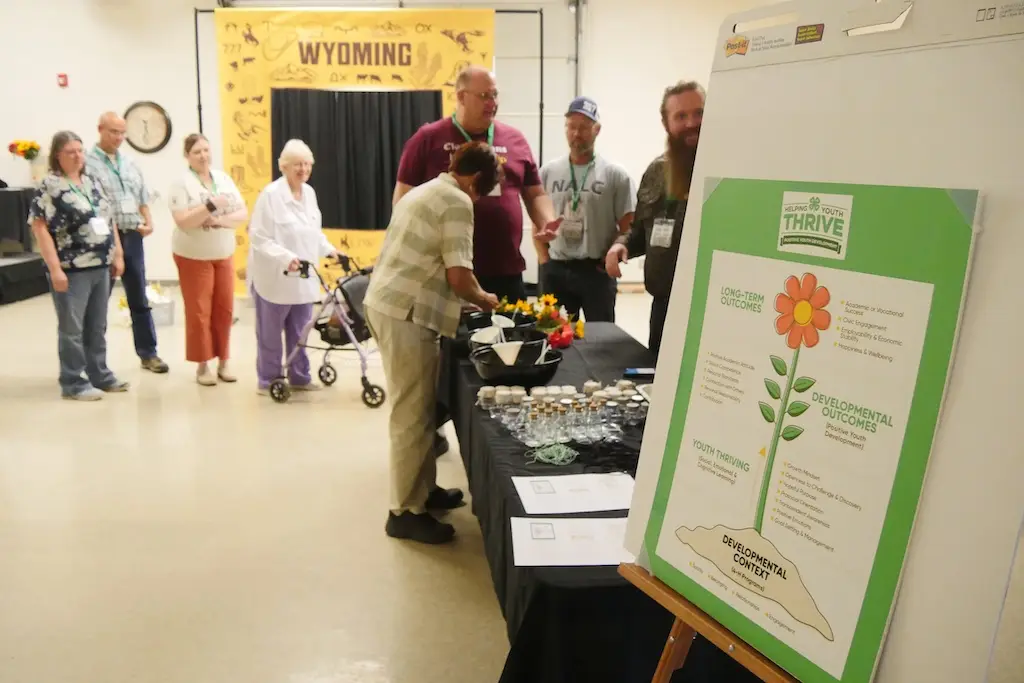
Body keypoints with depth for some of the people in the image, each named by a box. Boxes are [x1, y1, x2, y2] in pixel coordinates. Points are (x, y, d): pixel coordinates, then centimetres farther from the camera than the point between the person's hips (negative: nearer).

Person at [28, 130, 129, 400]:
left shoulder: (92, 182, 13)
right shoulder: (49, 186, -9)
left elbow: (109, 220, 18)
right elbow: (39, 227, -13)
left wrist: (117, 255, 13)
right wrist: (55, 268, -18)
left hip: (100, 268, 7)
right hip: (72, 271, -7)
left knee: (97, 327, 14)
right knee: (72, 328, 2)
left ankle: (100, 375, 24)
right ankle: (73, 383, 11)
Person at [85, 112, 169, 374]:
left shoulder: (130, 165, 15)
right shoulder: (88, 163, -6)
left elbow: (142, 200, 18)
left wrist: (148, 223, 2)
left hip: (132, 237, 5)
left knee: (139, 299, 10)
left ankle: (148, 353, 18)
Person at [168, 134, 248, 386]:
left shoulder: (224, 178, 6)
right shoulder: (182, 183, -9)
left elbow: (243, 214, 2)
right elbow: (183, 222, -18)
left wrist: (221, 221, -16)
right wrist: (210, 206, -26)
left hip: (224, 254, 5)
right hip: (194, 256, -4)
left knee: (225, 310, 5)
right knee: (199, 312, -4)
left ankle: (223, 362, 16)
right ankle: (202, 366, 6)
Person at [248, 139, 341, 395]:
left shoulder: (309, 192, 9)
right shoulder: (271, 194, -13)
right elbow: (258, 237, -17)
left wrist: (329, 249, 9)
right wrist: (285, 258, -26)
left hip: (303, 277, 6)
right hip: (274, 277, -6)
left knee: (299, 332, 12)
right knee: (270, 333, 6)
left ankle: (299, 377, 24)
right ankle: (268, 381, 18)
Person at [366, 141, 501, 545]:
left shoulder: (425, 192, 21)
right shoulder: (457, 202, -10)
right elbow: (458, 276, -15)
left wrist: (468, 298, 26)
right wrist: (483, 299, 4)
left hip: (387, 304, 10)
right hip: (405, 314, -10)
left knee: (416, 407, 18)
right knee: (413, 413, -3)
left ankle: (423, 489, 29)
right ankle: (406, 511, 5)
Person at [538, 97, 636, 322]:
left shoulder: (615, 174, -1)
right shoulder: (548, 172, 7)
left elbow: (627, 227, -1)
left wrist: (609, 261, -9)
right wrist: (544, 261, 1)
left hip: (597, 271, -2)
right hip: (554, 271, 2)